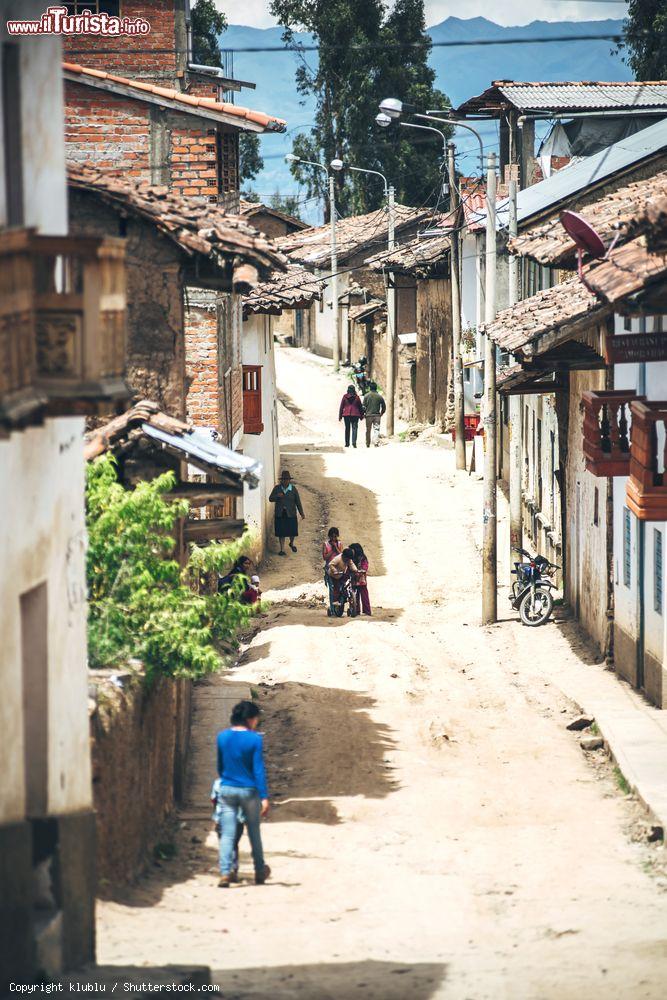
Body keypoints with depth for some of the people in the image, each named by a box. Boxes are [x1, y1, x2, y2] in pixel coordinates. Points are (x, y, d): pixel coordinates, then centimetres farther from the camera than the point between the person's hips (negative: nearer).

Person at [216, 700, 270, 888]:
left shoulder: (222, 737, 3)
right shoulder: (254, 739, -9)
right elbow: (258, 769, -12)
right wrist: (264, 797, -11)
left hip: (226, 790, 2)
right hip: (249, 791, -2)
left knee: (227, 834, -1)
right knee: (254, 833, 14)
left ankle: (225, 873, -16)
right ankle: (260, 872, 27)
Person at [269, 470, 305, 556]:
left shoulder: (293, 489, -2)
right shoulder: (277, 488, 0)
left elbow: (298, 502, 2)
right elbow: (270, 499, 2)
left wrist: (302, 513, 1)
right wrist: (277, 496, -19)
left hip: (291, 514, 0)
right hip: (280, 514, 0)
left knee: (292, 531, 5)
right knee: (281, 532, 1)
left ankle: (291, 543, 36)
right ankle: (282, 549, 10)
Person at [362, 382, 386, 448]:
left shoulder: (366, 396, -3)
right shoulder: (379, 396, 0)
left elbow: (364, 406, -5)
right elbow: (384, 407, 3)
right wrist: (381, 414, 17)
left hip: (369, 415, 0)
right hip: (377, 415, 0)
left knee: (368, 431, 9)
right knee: (376, 429, -1)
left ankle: (368, 444, 14)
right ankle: (375, 442, -17)